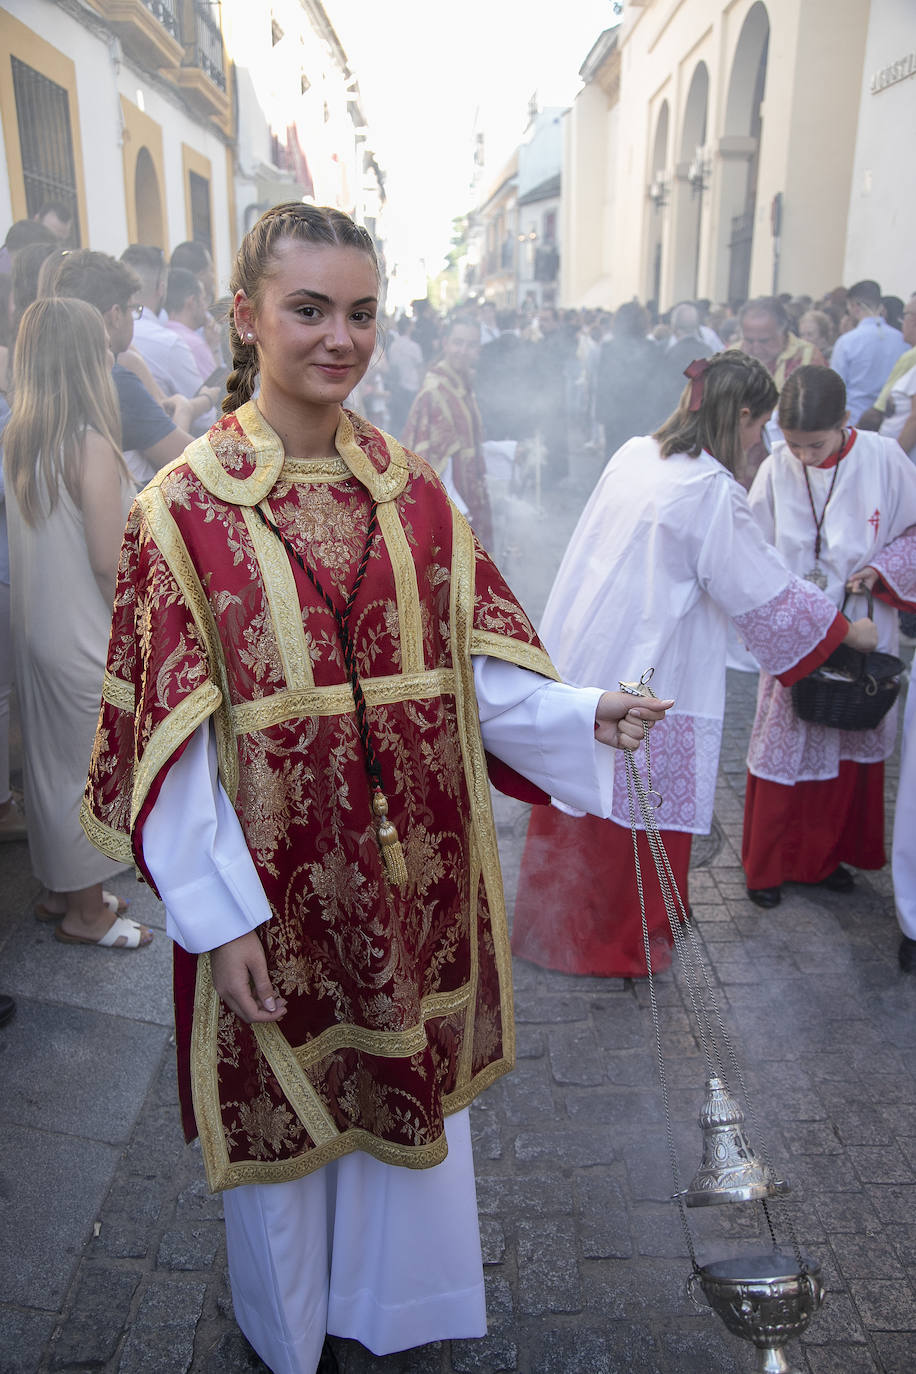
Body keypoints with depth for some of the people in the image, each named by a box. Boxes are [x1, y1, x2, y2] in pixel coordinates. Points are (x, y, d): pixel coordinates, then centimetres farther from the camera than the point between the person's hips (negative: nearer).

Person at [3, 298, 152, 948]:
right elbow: (109, 561, -20)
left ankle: (63, 887, 36)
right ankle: (87, 912, 22)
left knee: (53, 759, 19)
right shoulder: (91, 444, -20)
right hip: (87, 641, -8)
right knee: (93, 770, 7)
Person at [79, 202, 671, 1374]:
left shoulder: (413, 492, 2)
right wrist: (219, 913, -14)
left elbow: (472, 665, 0)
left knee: (411, 1091, 20)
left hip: (414, 871, 4)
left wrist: (583, 716, -18)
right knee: (286, 1110, 18)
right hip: (276, 886, -3)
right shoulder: (184, 507, -9)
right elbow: (172, 735, -11)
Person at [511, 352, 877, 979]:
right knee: (637, 810, 10)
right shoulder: (712, 489, -17)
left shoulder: (633, 455, 5)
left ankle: (551, 921, 39)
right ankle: (620, 943, 29)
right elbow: (761, 586, -11)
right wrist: (846, 628, 3)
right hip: (643, 675, -8)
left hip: (578, 651, 8)